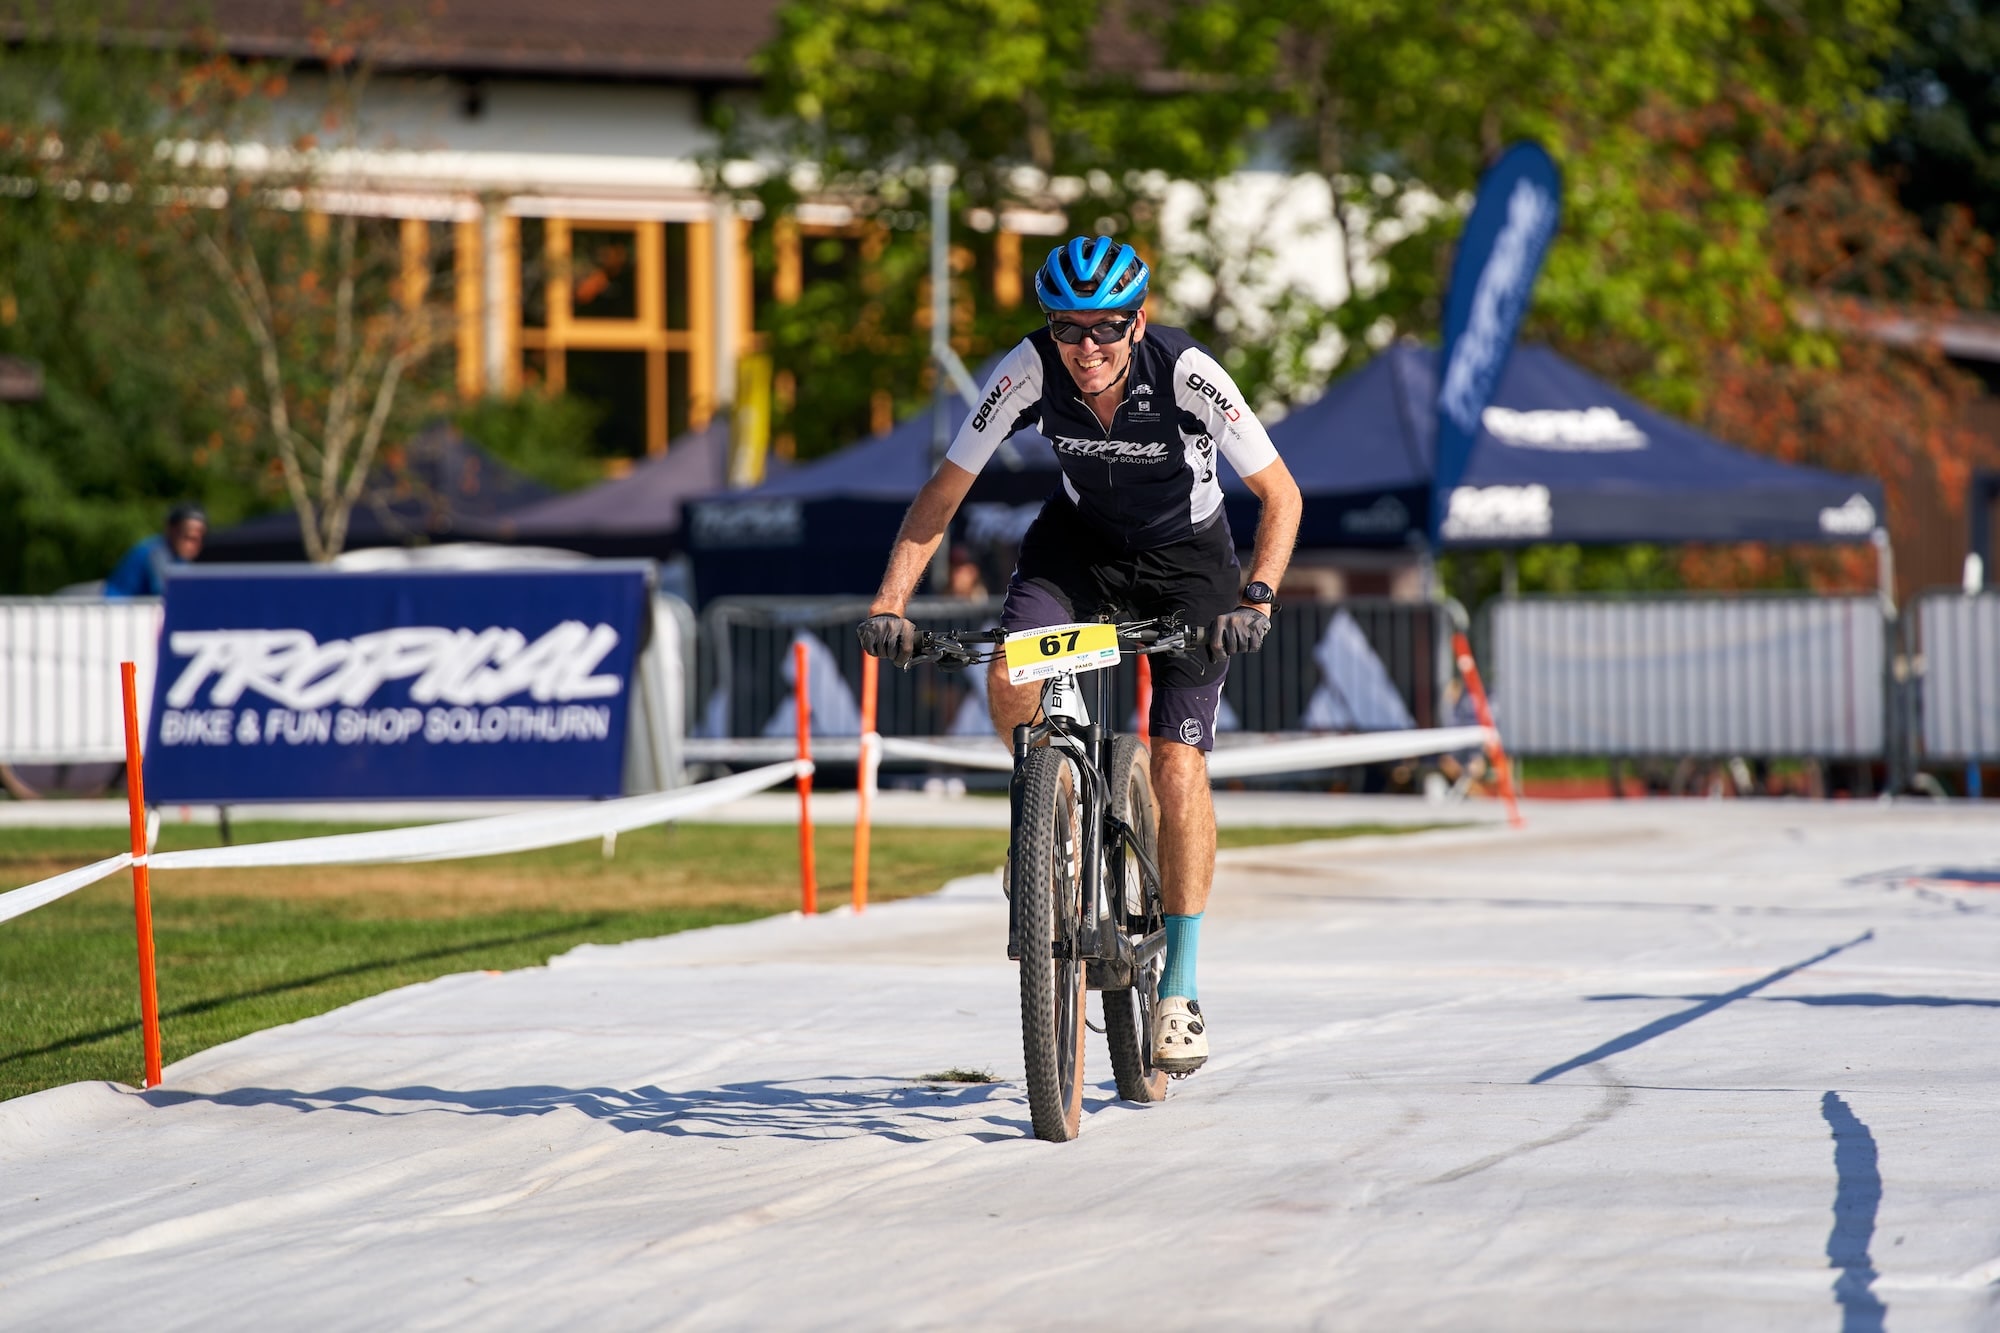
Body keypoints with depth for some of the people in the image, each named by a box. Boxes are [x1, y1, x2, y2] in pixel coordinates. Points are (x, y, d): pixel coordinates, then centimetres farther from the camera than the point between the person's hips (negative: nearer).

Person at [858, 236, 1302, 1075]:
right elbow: (945, 491, -17)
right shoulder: (1031, 370, -24)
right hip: (1080, 539, 2)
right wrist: (889, 602, -28)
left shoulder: (1187, 375, -30)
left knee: (1177, 764, -14)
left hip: (1186, 557, -2)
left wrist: (1257, 598, -37)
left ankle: (1179, 991, -5)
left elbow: (1280, 495, -22)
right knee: (1010, 683, -27)